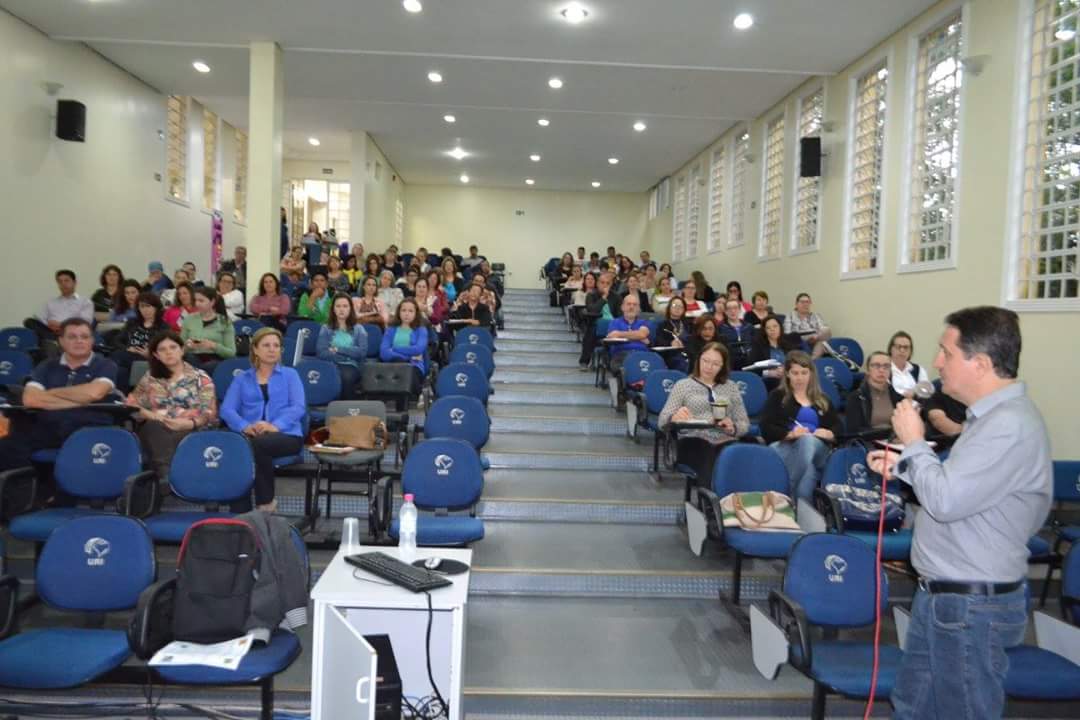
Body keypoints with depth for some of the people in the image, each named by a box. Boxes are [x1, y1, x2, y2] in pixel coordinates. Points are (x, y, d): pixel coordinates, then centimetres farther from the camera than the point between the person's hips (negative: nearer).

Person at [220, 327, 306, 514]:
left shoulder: (290, 375, 18)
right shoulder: (241, 379, 23)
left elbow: (299, 407, 1)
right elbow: (227, 409, 7)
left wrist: (276, 426, -18)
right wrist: (245, 426, -16)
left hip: (286, 435, -1)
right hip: (250, 436, 2)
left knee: (257, 444, -36)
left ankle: (266, 502, -17)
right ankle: (239, 514, -33)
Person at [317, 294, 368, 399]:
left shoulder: (358, 329, 15)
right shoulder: (326, 329, 14)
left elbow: (362, 352, -1)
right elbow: (321, 353, -2)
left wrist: (338, 349, -3)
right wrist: (350, 354, -8)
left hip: (352, 366, 0)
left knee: (347, 376, -36)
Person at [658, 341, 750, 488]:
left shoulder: (731, 387, 21)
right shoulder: (683, 385, 14)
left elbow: (745, 424, 17)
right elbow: (663, 421, 5)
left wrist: (732, 428, -7)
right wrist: (675, 417, -20)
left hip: (725, 442, 2)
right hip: (694, 441, -2)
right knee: (710, 468, -39)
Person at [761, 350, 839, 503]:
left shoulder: (821, 399, 27)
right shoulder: (777, 396, 16)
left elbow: (838, 426, 18)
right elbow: (766, 428, 3)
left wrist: (830, 433, -8)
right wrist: (789, 434, -16)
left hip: (817, 447, 2)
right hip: (785, 446, -2)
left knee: (808, 440, -37)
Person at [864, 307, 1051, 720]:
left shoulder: (1010, 427, -25)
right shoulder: (993, 415, 9)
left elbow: (945, 501, -27)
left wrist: (914, 443, -14)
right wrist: (902, 466, 9)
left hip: (971, 607, -10)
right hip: (942, 594, 10)